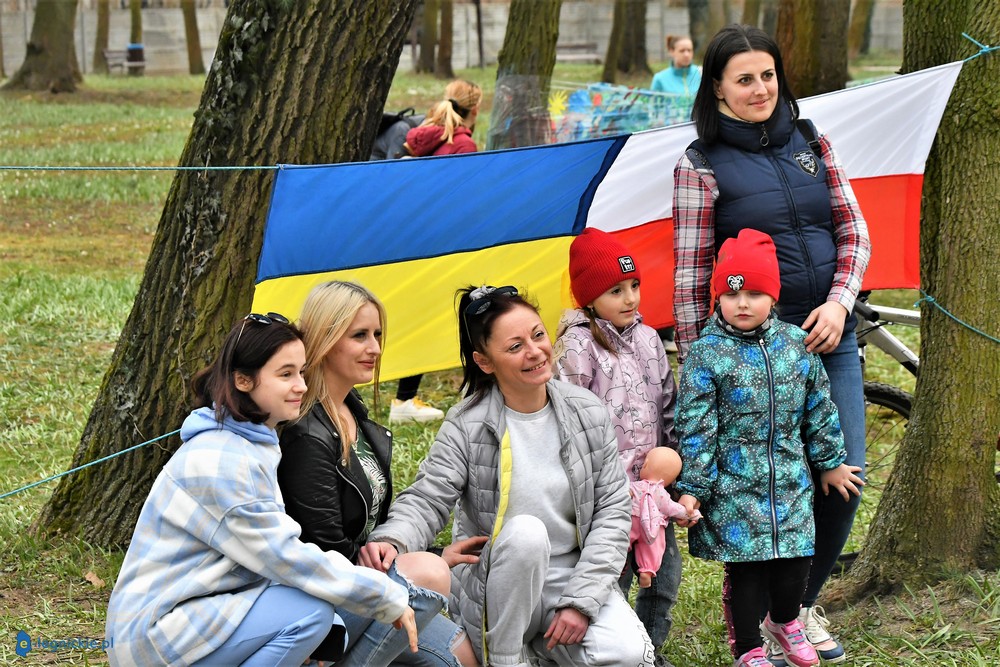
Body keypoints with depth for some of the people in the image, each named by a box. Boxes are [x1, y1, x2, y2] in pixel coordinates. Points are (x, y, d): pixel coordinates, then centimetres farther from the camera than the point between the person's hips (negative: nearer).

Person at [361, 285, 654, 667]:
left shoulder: (589, 413, -1)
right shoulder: (467, 427, -9)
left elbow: (613, 510, -2)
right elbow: (426, 501, -15)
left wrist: (581, 600, -12)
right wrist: (391, 539, -39)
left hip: (574, 576, 2)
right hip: (497, 589, -2)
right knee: (524, 531, -35)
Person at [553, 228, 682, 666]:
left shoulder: (647, 338, 11)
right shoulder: (579, 345, -10)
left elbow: (668, 404, 17)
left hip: (652, 481, 7)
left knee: (665, 571, 12)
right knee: (613, 576, -5)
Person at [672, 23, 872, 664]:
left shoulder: (812, 142, 8)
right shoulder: (702, 166, -6)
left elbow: (854, 232, 9)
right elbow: (690, 275, -6)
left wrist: (840, 302, -7)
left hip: (830, 339, 5)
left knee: (843, 478, 6)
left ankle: (803, 603, 28)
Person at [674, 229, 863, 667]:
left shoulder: (795, 343, 3)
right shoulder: (706, 355, -9)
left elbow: (819, 409, 13)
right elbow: (696, 428, -9)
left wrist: (830, 462, 18)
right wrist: (691, 488, -10)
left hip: (790, 480, 4)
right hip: (733, 486, -4)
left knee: (796, 558, 8)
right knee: (746, 566, 1)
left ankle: (784, 621, 37)